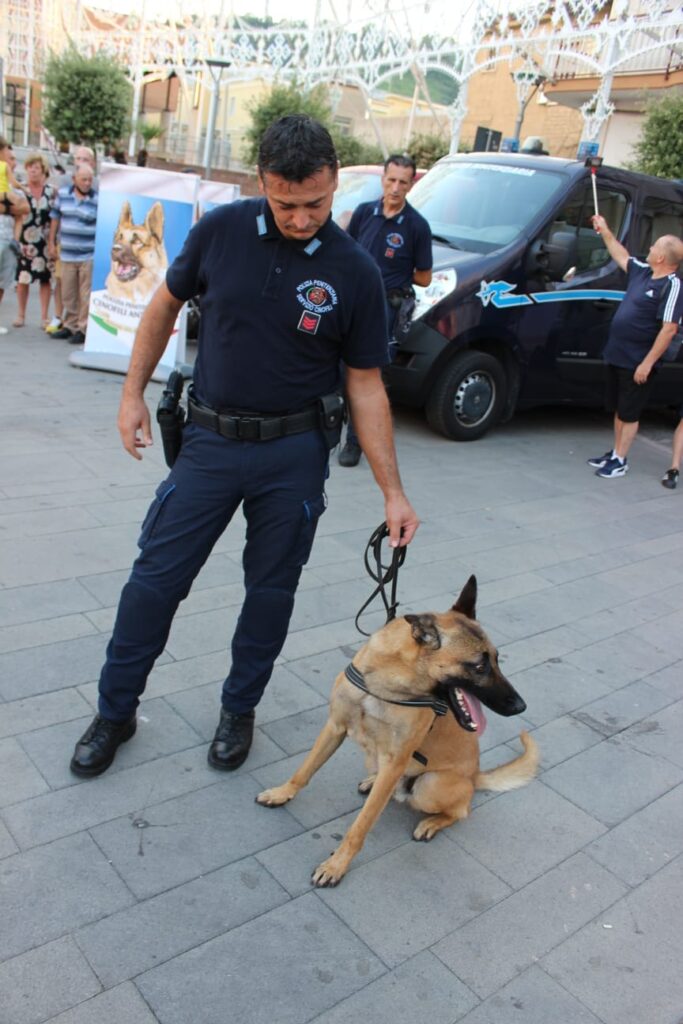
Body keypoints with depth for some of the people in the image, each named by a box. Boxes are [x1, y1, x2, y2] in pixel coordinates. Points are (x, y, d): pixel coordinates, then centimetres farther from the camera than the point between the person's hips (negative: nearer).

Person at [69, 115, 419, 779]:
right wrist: (134, 392, 5)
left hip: (294, 454, 0)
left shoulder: (354, 273, -9)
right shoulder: (222, 229, -6)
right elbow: (165, 305, 9)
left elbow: (365, 384, -5)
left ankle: (239, 709, 33)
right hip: (210, 440, 1)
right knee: (155, 578, 5)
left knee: (271, 589, 10)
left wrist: (393, 491, -7)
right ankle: (114, 711, 25)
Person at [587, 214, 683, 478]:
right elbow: (621, 256, 28)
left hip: (637, 364, -8)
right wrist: (605, 231, 32)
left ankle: (620, 462, 11)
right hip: (617, 357, 8)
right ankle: (615, 453, 30)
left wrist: (647, 364, -24)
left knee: (629, 414, 2)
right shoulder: (642, 272, 8)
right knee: (619, 410, 17)